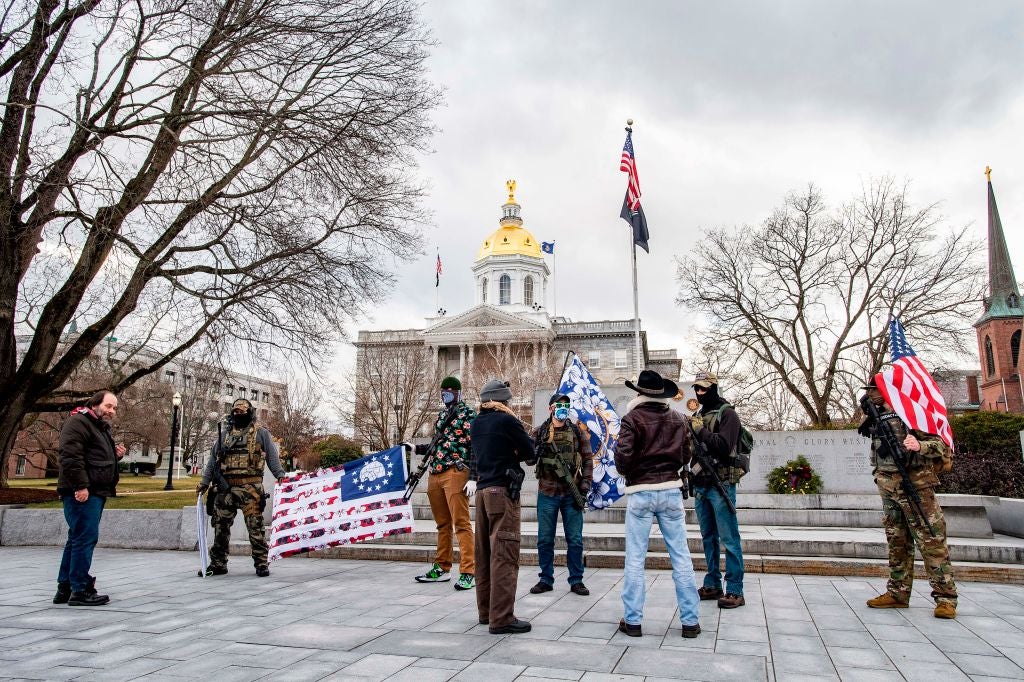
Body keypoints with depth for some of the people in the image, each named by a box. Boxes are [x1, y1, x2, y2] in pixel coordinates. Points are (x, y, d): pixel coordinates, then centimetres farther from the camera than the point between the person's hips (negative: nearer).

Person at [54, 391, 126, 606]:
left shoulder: (102, 428, 23)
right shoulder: (78, 422, -8)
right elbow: (69, 455, -19)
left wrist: (115, 455, 12)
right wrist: (80, 485, -24)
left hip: (95, 492, 11)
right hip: (83, 492, -11)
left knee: (77, 539, 14)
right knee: (85, 538, -9)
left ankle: (65, 588, 21)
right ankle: (80, 590, -5)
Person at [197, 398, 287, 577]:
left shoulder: (261, 433, 6)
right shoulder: (225, 436, 19)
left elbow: (272, 456, 0)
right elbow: (213, 460, 21)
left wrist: (280, 475, -12)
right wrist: (204, 482, 15)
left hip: (250, 487, -4)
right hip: (225, 488, 5)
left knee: (255, 526, -6)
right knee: (221, 526, 7)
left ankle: (261, 563, 0)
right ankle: (218, 564, 18)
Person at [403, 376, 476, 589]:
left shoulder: (468, 414, -3)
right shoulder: (441, 415, 20)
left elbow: (475, 447, -9)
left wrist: (473, 477, -16)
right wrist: (414, 448, 24)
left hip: (455, 472, -8)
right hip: (435, 474, 8)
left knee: (461, 523, -9)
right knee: (442, 524, 14)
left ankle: (468, 573, -7)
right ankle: (442, 568, 23)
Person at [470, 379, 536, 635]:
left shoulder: (476, 424, 12)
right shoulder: (507, 421, -8)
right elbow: (529, 453, -1)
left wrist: (510, 451, 9)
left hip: (482, 490, 8)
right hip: (503, 491, -8)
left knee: (485, 553, 12)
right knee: (504, 555, -7)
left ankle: (486, 611, 19)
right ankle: (501, 618, -7)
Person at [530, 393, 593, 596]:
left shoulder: (577, 432, 6)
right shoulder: (539, 432, 4)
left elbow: (588, 459, 5)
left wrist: (585, 483, -4)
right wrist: (537, 451, -20)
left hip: (572, 493, 0)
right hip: (547, 493, 0)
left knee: (575, 540, 5)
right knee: (545, 539, 7)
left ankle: (576, 580, 17)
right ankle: (546, 579, 20)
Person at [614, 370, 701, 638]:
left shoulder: (632, 418, -7)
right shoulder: (677, 419, 6)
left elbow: (623, 456, -14)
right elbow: (685, 455, 11)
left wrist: (627, 473, 6)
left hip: (640, 492, -3)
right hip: (671, 490, 3)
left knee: (635, 558, 4)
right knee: (681, 556, 7)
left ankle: (632, 621, 9)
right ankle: (690, 621, 11)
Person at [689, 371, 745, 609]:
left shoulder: (727, 413, -5)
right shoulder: (697, 416, 16)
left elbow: (724, 446, -18)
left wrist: (700, 430, -17)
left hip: (721, 484, -7)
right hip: (701, 484, 7)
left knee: (729, 539, -3)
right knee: (708, 537, 13)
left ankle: (735, 591, 2)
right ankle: (712, 585, 22)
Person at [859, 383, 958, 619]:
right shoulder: (876, 417, 12)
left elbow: (941, 444, -11)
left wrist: (920, 446, -28)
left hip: (916, 486, -7)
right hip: (888, 490, 7)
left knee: (932, 542, -4)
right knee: (897, 544, 12)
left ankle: (946, 598, 2)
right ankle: (898, 594, 19)